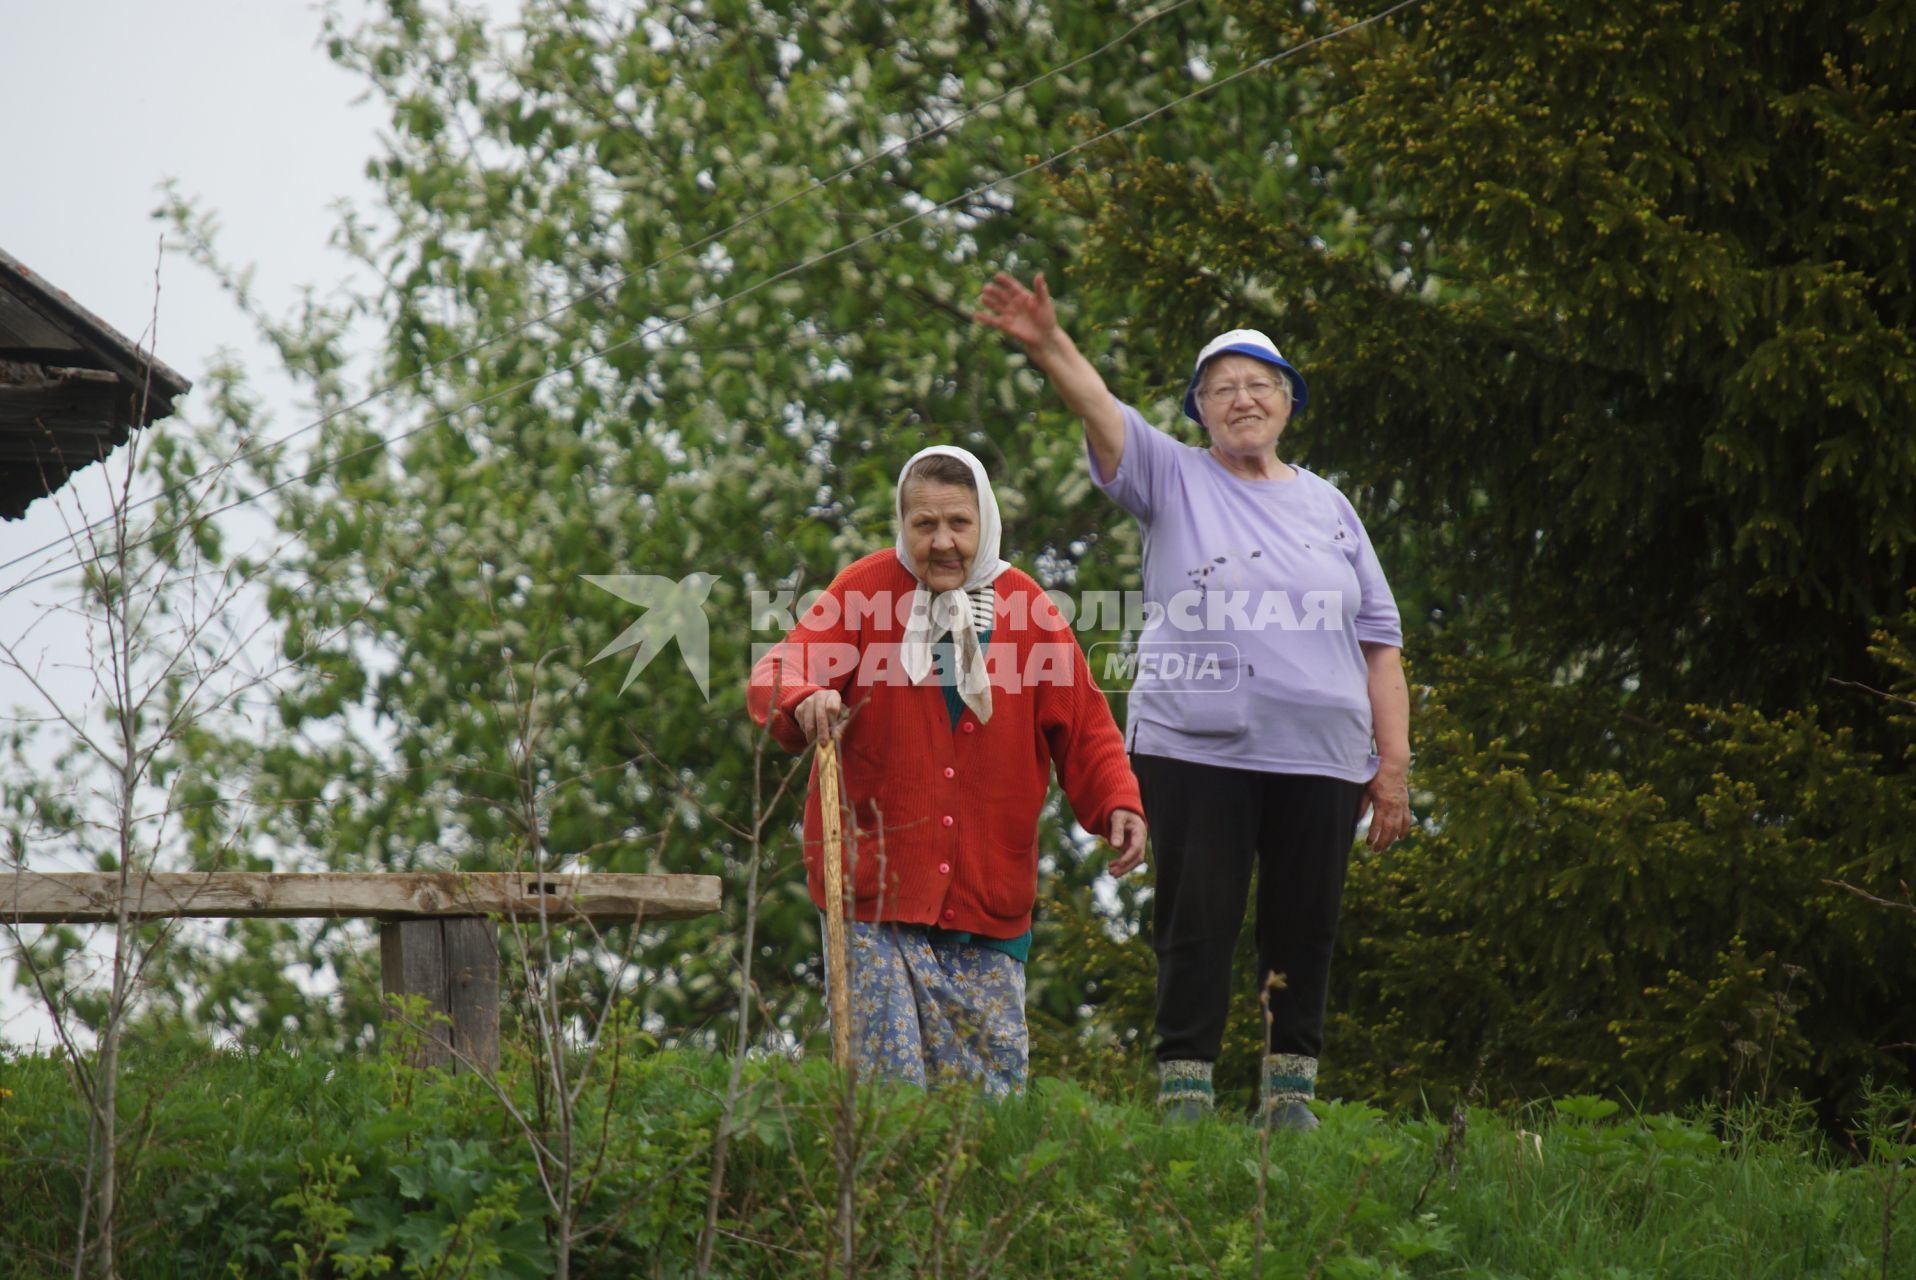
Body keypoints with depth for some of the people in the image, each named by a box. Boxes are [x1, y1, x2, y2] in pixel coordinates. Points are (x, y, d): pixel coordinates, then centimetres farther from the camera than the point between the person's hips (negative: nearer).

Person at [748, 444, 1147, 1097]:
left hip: (988, 897, 2)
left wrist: (1118, 801, -7)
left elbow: (1082, 725, 10)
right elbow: (778, 672, -11)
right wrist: (803, 700, -34)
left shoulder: (1026, 609, 5)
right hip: (876, 893, -2)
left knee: (992, 1076, 5)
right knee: (886, 1074, -6)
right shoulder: (863, 592, -1)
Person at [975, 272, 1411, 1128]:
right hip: (1194, 748, -3)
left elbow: (1378, 640, 16)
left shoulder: (1326, 506, 16)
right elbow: (1102, 412, -11)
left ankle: (1291, 1102, 14)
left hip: (1319, 759, 3)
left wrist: (1393, 761, 9)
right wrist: (1049, 346, -30)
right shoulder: (1174, 481, 7)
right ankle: (1184, 1101, 0)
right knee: (1197, 927, -3)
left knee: (1304, 931, 5)